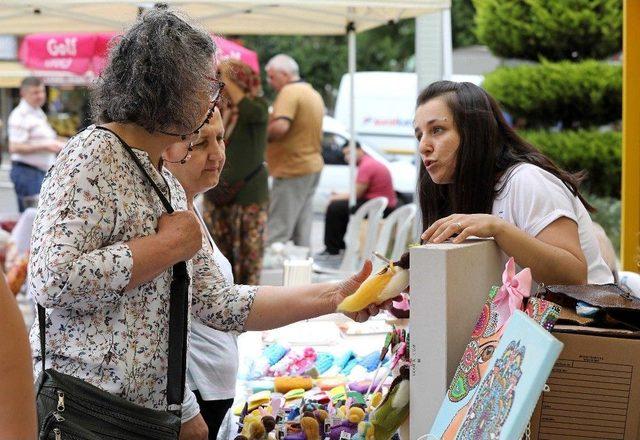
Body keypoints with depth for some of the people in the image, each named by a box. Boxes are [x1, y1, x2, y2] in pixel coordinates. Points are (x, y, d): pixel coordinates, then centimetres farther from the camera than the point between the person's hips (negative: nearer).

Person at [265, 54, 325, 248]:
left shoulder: (290, 92, -14)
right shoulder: (313, 94, 17)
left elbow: (280, 127, -27)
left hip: (292, 169, -10)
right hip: (312, 164, 10)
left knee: (277, 231, -10)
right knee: (302, 227, 13)